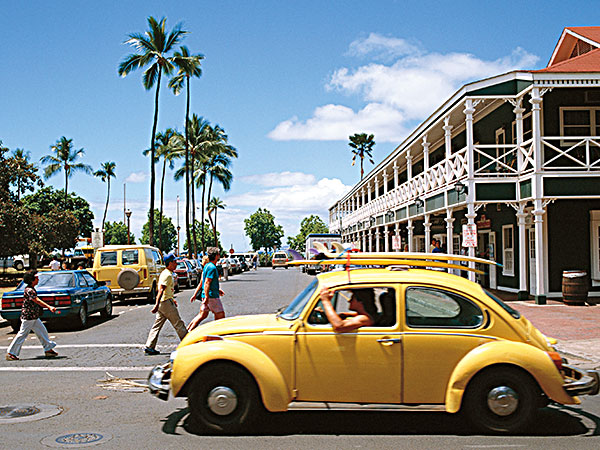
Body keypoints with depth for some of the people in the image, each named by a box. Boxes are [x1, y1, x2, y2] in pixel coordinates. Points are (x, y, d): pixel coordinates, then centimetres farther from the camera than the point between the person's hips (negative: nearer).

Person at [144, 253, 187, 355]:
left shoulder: (164, 273, 16)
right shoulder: (168, 274, -16)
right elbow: (161, 290, -23)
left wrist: (172, 299, 32)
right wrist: (157, 305, -27)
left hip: (162, 303, 10)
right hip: (167, 303, -10)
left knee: (157, 325, 7)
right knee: (178, 324, 1)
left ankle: (149, 347, 5)